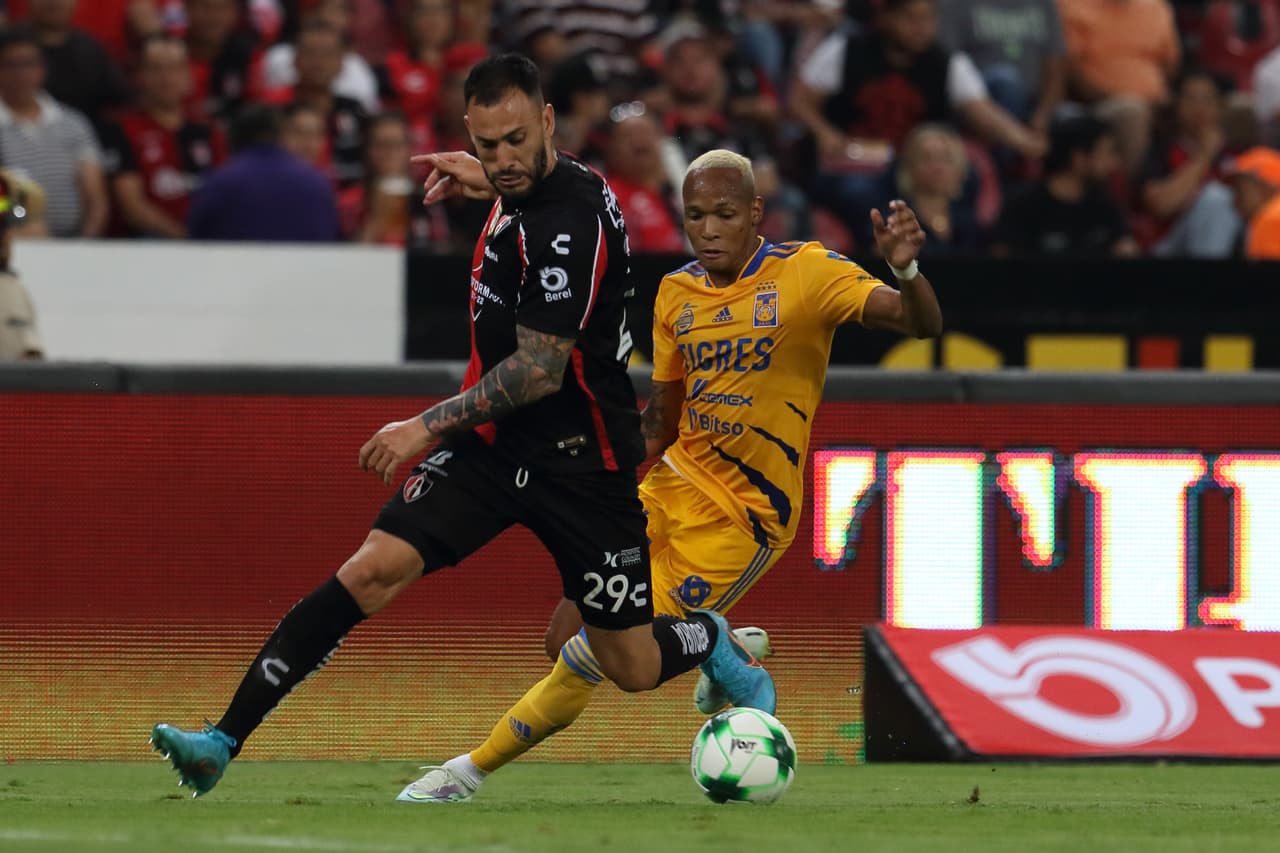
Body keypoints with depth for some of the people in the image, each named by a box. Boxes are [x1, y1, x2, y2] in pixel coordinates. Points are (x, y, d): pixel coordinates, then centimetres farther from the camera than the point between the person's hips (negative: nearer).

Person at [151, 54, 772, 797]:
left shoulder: (569, 222, -23)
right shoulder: (523, 191, 3)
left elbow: (541, 372, -23)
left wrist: (431, 425, -20)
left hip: (579, 459, -7)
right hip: (495, 442, 7)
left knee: (631, 669, 2)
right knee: (373, 570, -15)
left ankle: (716, 644, 40)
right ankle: (224, 741, -20)